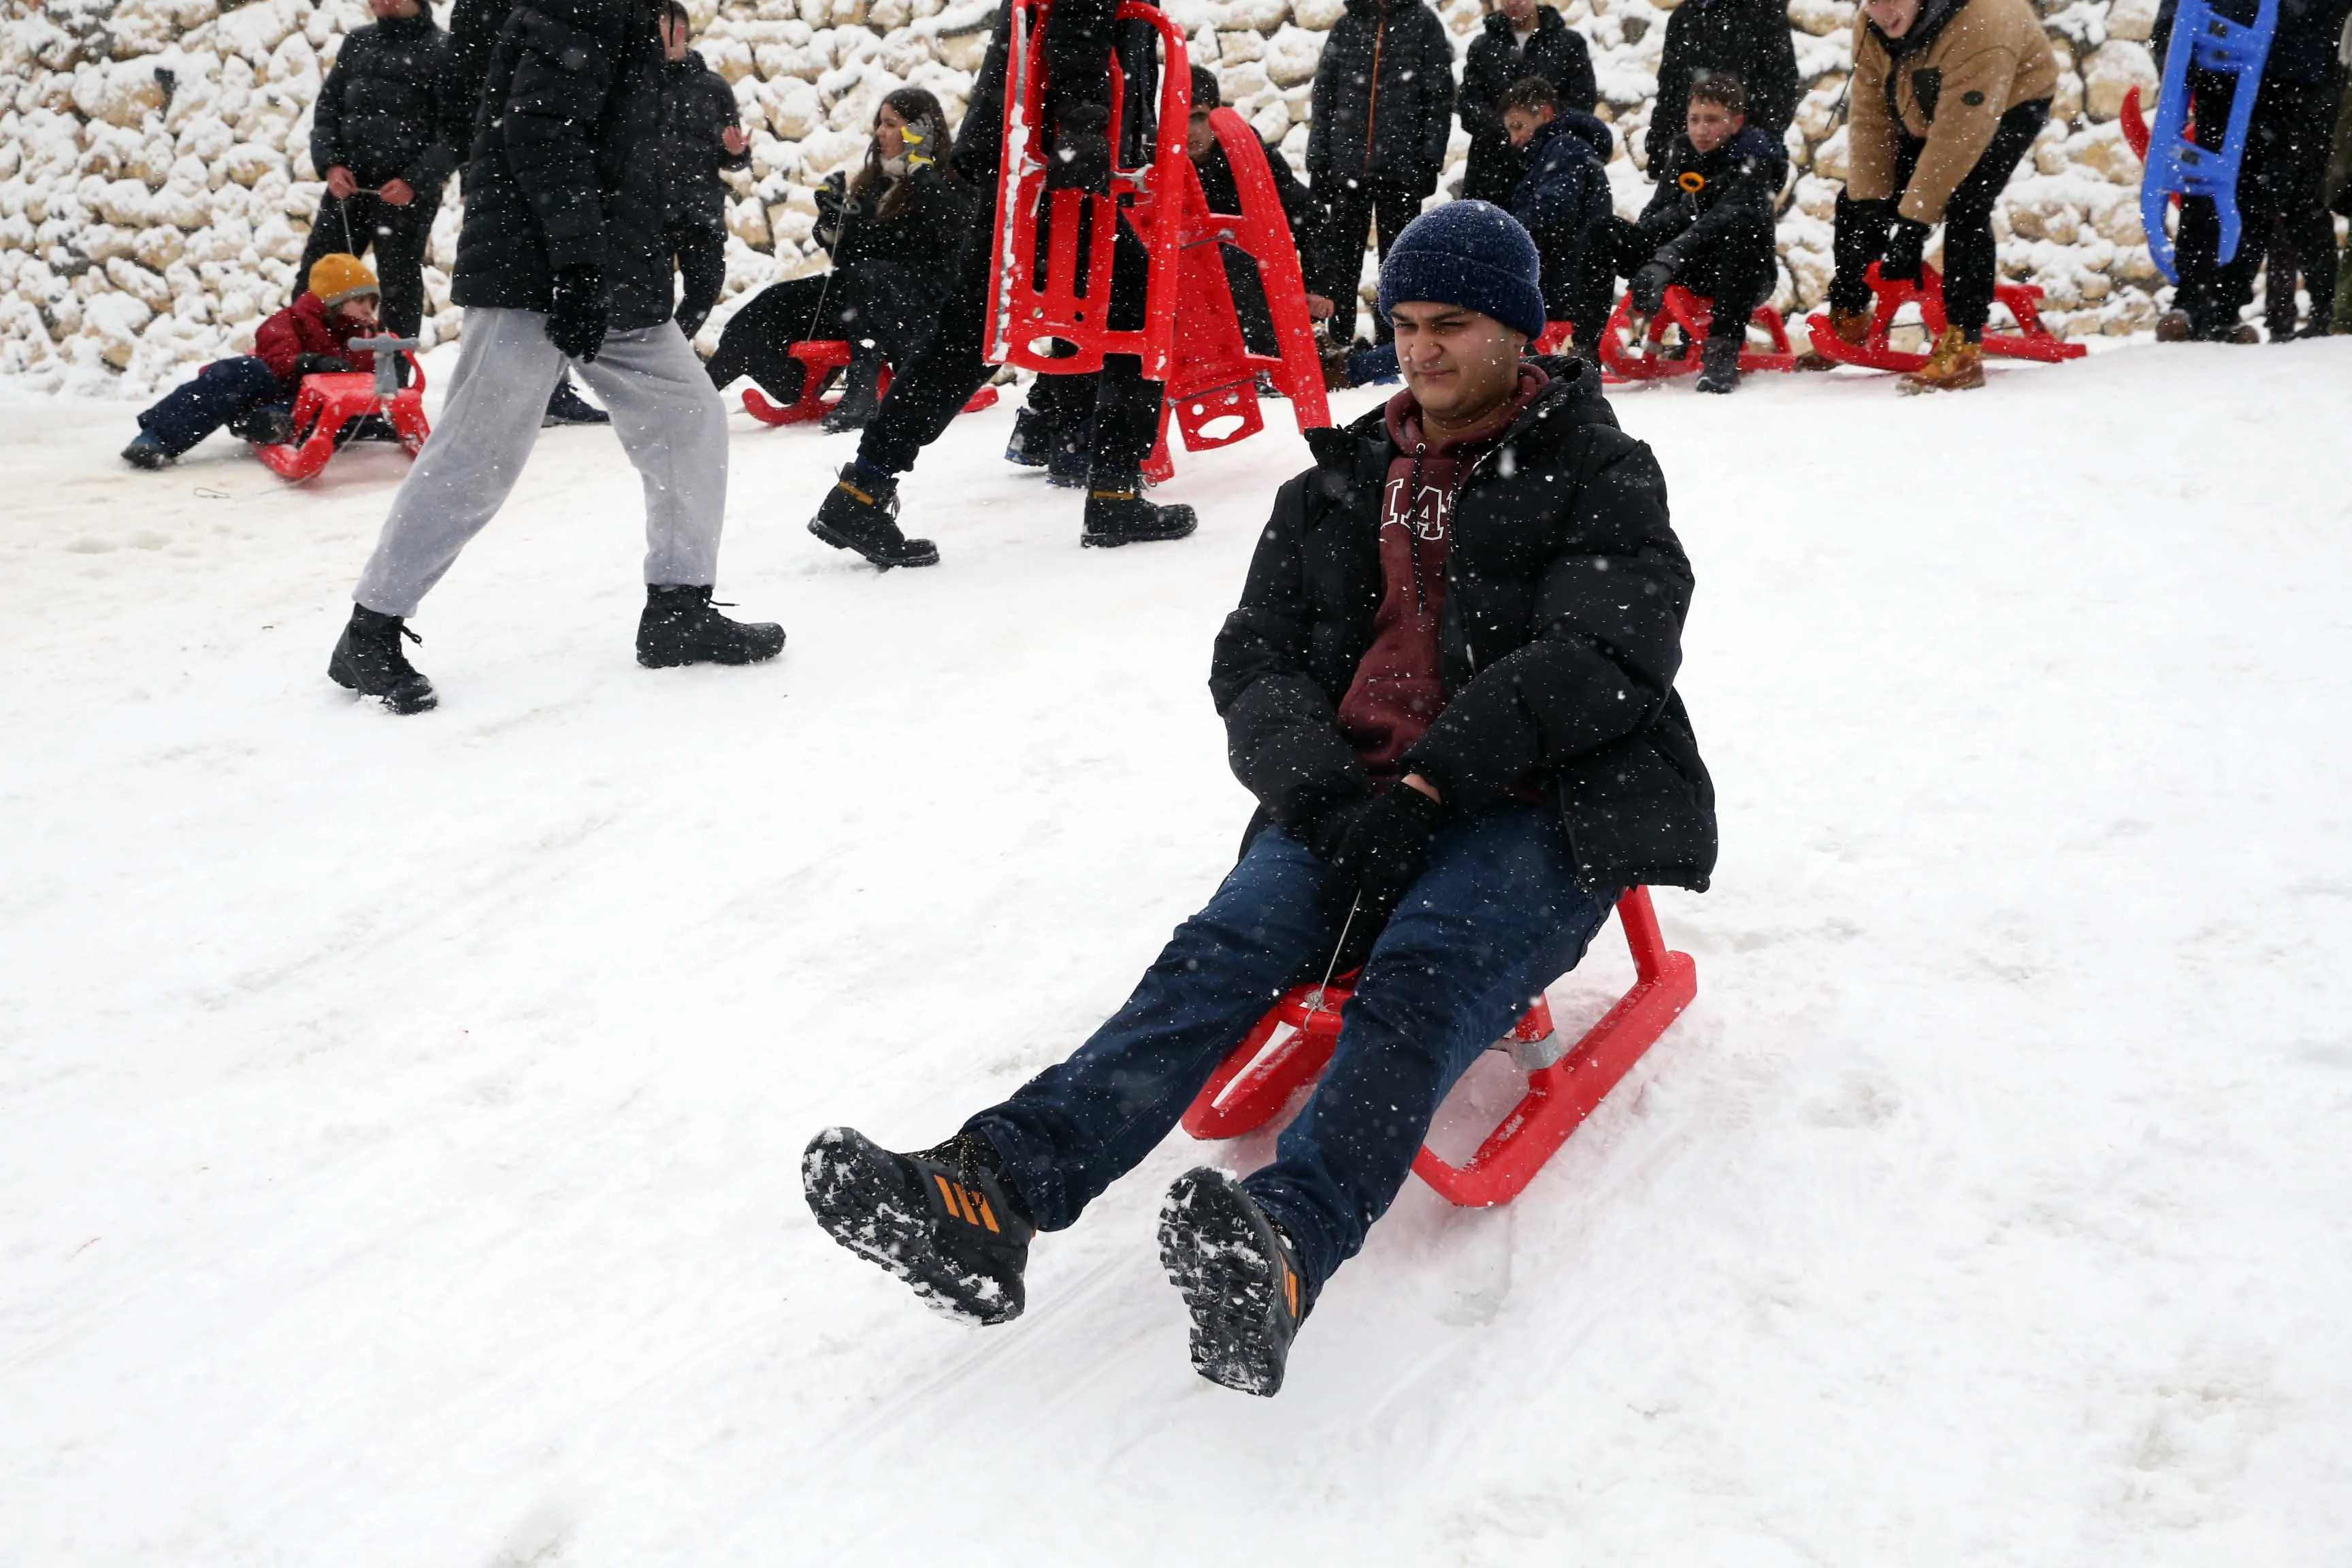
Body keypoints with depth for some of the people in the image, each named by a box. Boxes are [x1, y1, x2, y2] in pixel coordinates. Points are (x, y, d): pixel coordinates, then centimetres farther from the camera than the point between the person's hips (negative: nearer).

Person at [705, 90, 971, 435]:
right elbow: (845, 252, 19)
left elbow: (952, 223, -24)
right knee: (775, 303, -9)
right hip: (860, 291, 7)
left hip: (923, 299, -7)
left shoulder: (947, 182, 0)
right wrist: (832, 220, 0)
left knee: (862, 277, -38)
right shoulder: (873, 180, 19)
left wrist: (921, 165, -21)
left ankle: (863, 392, -48)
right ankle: (705, 385, -14)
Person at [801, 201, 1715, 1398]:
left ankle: (1285, 1249, -60)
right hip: (1355, 806, 4)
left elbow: (1601, 658, -10)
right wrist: (1312, 781, -10)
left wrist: (1432, 782, -20)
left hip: (1534, 816, -4)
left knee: (1424, 971, -35)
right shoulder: (1343, 485, 20)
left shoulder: (1601, 478, 7)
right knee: (1227, 945, -25)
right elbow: (1254, 659, 12)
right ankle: (994, 1190, -46)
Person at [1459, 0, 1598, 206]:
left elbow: (1582, 101, 0)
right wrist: (1504, 131, -15)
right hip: (1491, 172, 2)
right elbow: (1468, 104, 4)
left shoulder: (1569, 43, 9)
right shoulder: (1482, 46, 14)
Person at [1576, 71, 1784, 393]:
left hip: (1744, 274, -5)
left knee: (1741, 226, -39)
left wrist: (1667, 260, -47)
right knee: (1601, 228, -11)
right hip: (1689, 269, 5)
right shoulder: (1682, 152, 2)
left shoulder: (1752, 160, -16)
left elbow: (1723, 219, -33)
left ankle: (1723, 353, -36)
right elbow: (1655, 216, -6)